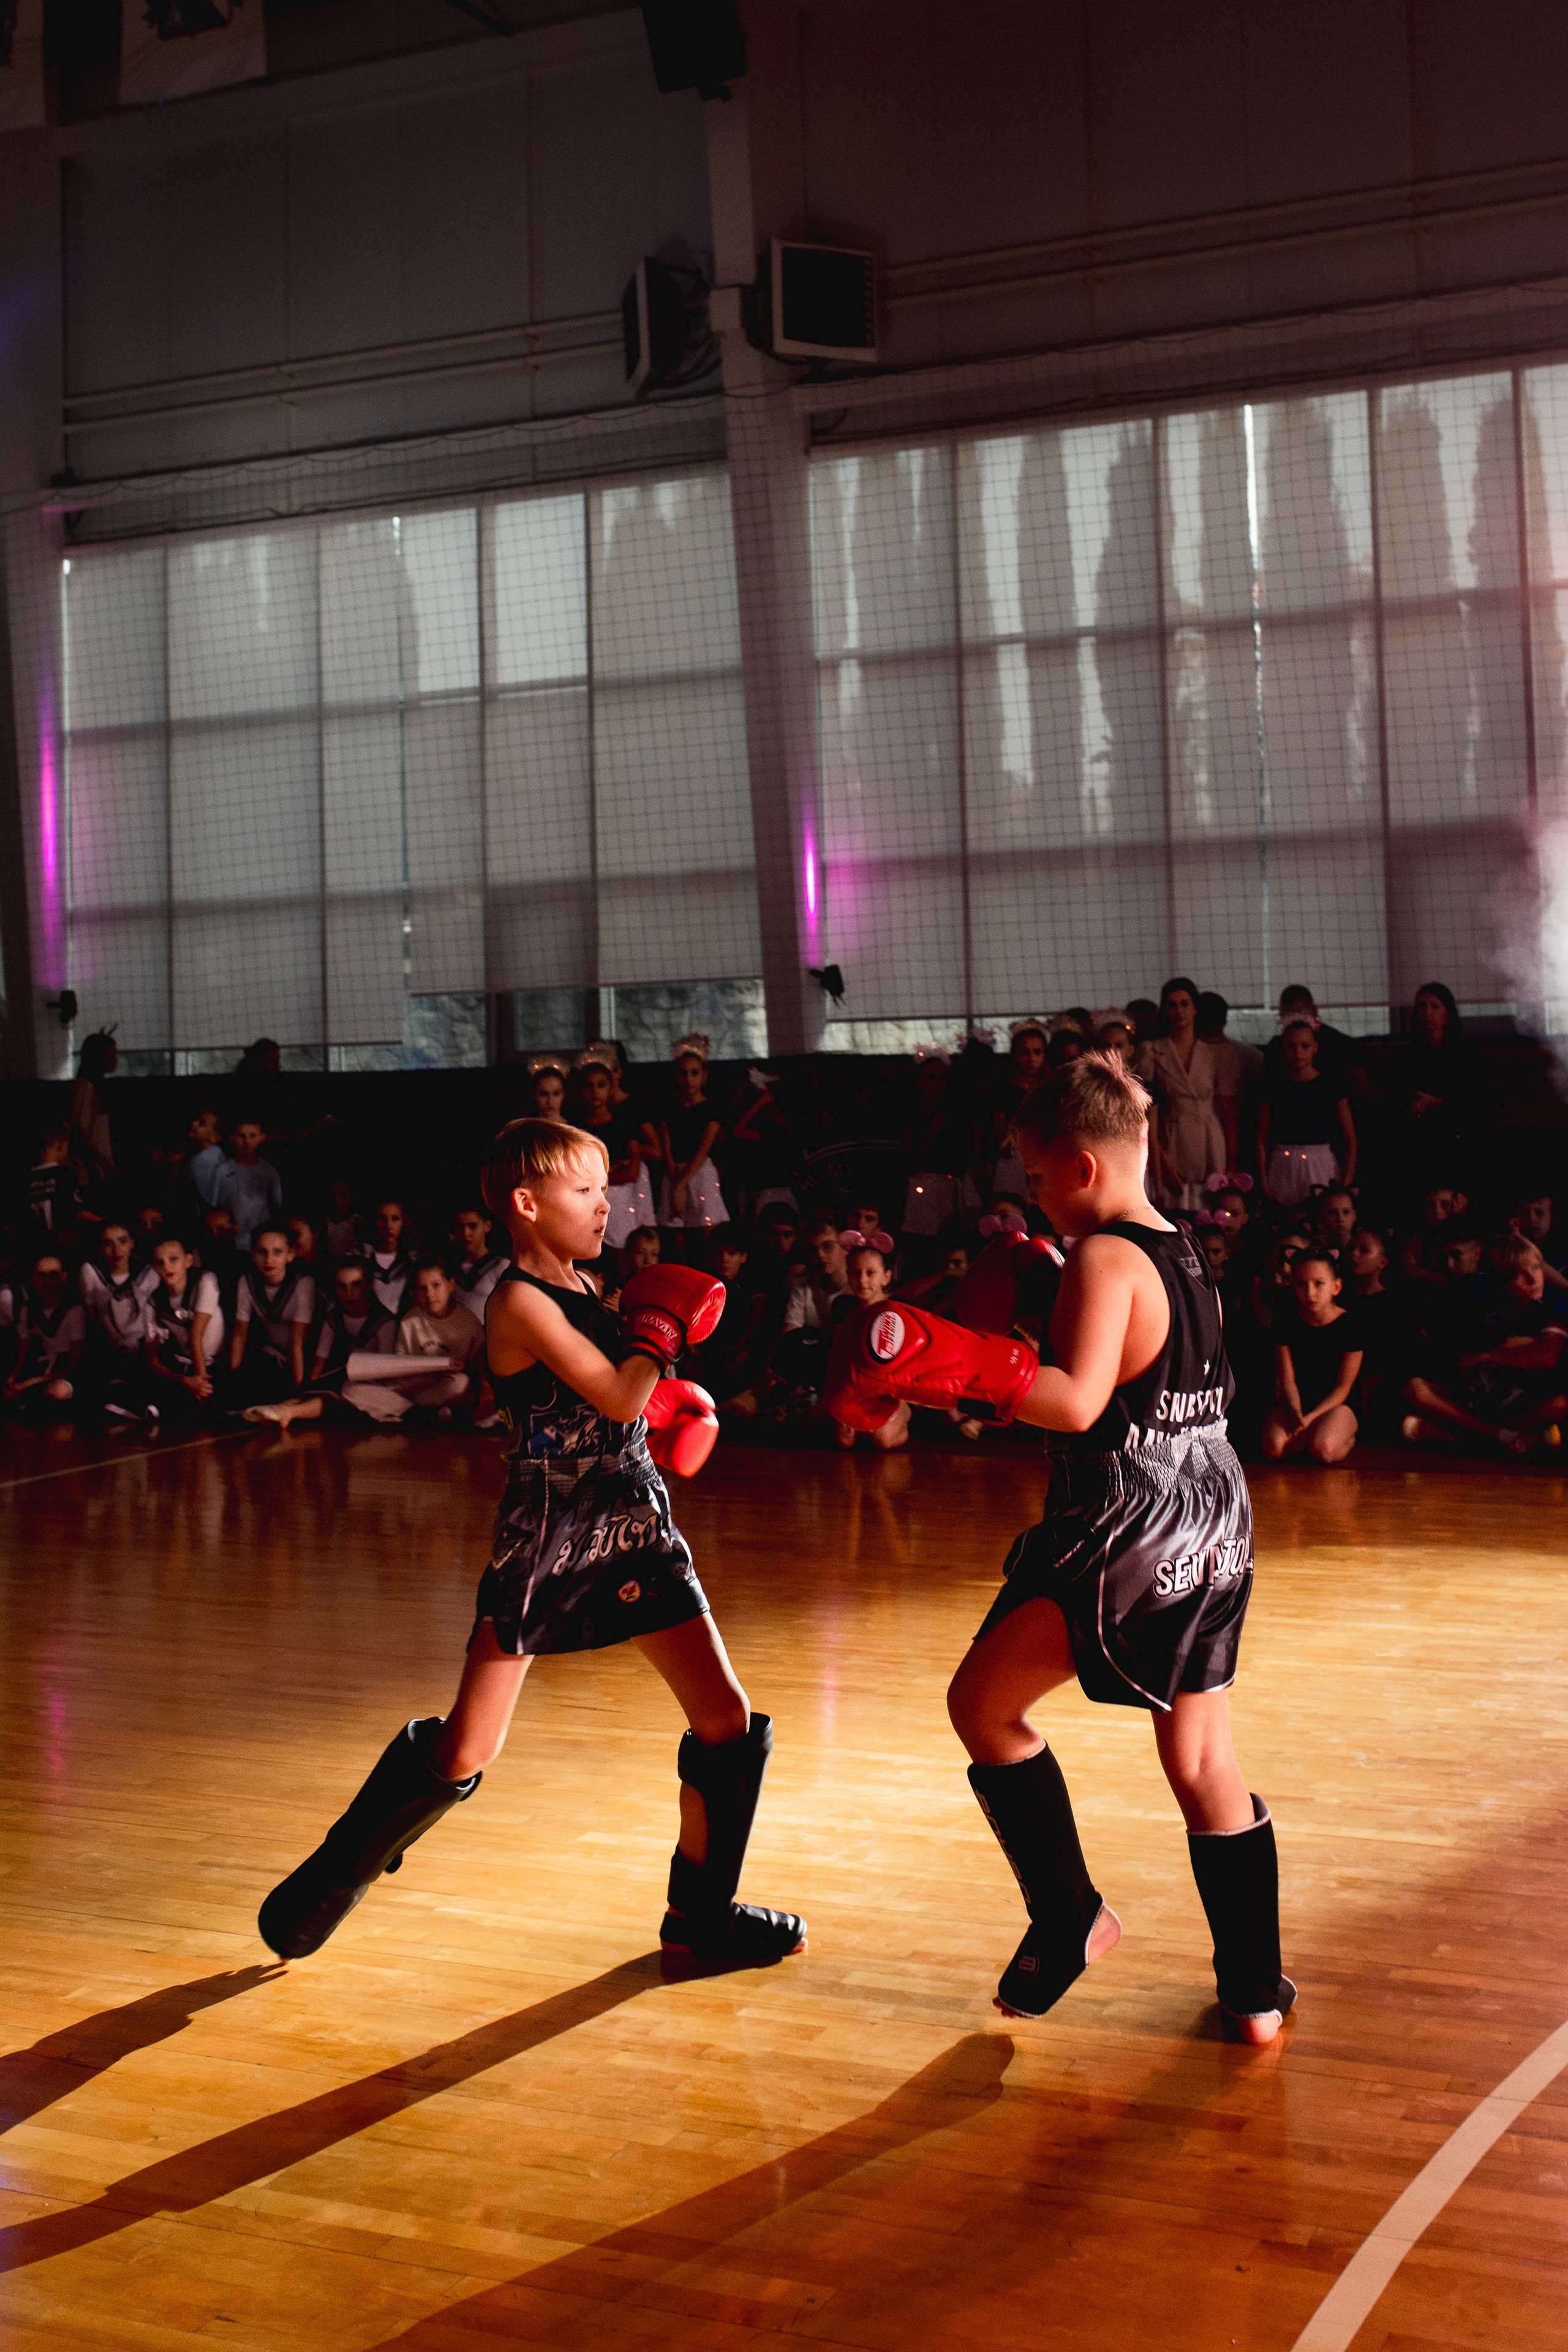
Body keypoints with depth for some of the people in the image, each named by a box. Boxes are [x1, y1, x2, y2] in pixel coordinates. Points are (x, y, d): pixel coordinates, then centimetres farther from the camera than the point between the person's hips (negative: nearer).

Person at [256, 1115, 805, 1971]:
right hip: (545, 1539, -7)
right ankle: (328, 1884, 18)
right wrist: (660, 1330, -5)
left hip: (634, 1527, 8)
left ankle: (701, 1913, 21)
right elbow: (616, 1398, -19)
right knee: (463, 1753, -4)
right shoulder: (519, 1301, -14)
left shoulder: (581, 1288, 11)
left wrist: (671, 1407, 8)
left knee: (729, 1722, 4)